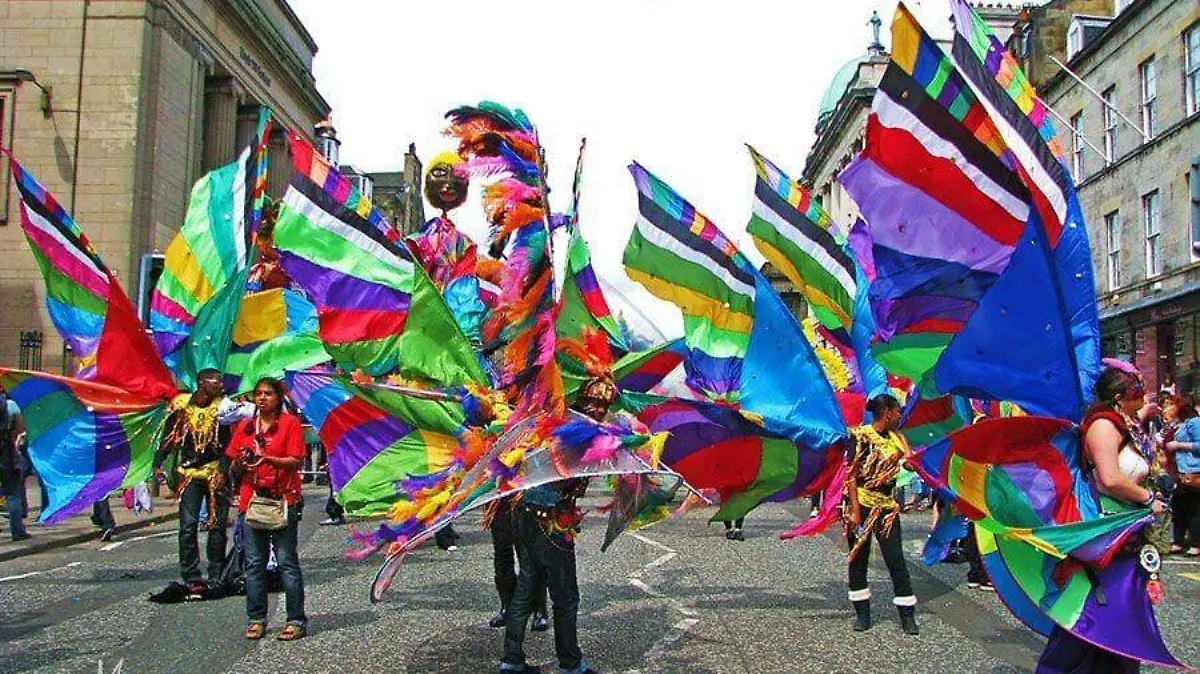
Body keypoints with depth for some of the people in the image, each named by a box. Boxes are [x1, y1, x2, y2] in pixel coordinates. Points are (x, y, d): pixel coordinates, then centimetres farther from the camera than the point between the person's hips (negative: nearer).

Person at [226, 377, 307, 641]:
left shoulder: (290, 422, 1)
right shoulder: (245, 425, 14)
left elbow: (296, 461, -7)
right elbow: (234, 465, 16)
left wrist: (268, 459, -20)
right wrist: (240, 463, -6)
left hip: (283, 500, -4)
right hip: (251, 499, 4)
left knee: (286, 561, -4)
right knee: (254, 563, 6)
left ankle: (296, 620, 1)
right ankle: (256, 619, 16)